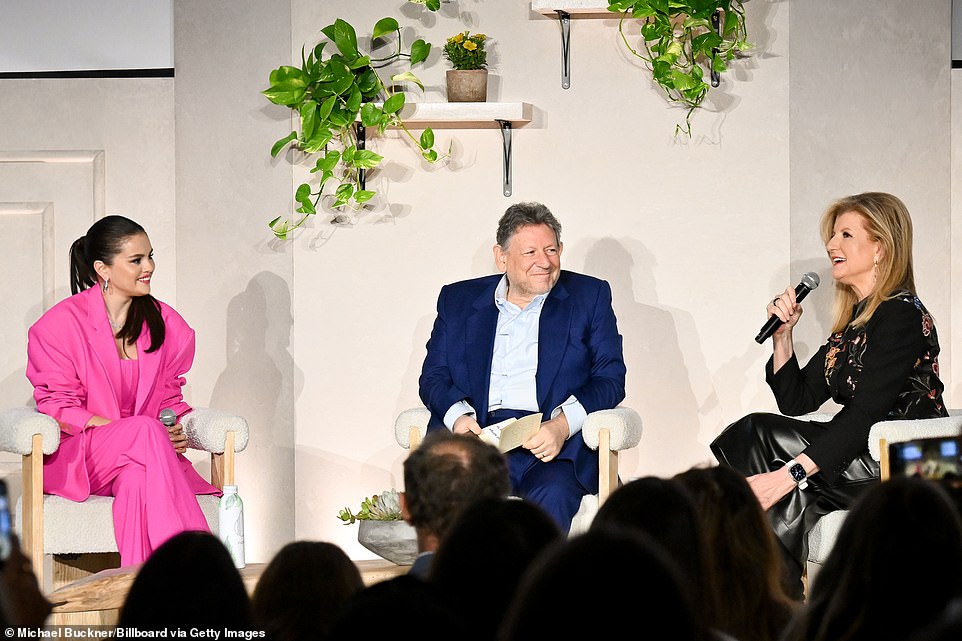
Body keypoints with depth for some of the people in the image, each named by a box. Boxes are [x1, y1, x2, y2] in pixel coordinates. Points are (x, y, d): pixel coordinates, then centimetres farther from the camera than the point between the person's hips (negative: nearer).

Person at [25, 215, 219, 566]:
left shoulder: (165, 323, 11)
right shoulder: (63, 323, -4)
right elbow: (57, 405, -4)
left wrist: (177, 429, -7)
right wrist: (130, 429, -17)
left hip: (142, 454, 3)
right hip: (76, 456, -3)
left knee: (138, 477, -37)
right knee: (146, 431, -35)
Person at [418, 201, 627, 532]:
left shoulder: (589, 297, 15)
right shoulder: (458, 300, 20)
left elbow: (610, 378, 7)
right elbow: (433, 376, 15)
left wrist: (564, 424, -12)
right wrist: (458, 416, -9)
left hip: (554, 445, -1)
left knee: (553, 496, -35)